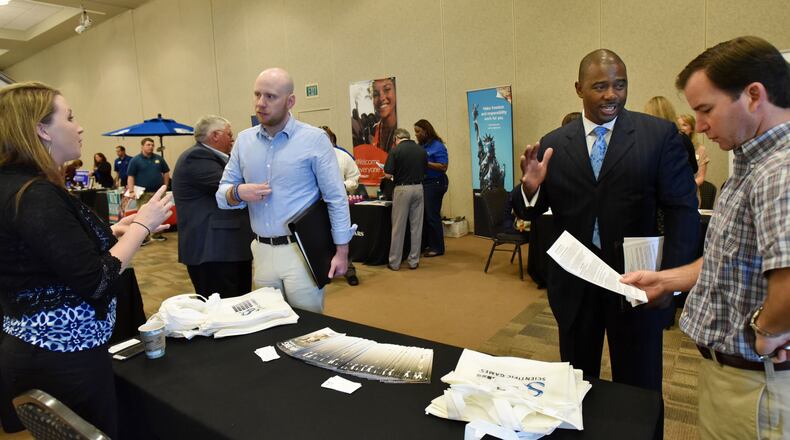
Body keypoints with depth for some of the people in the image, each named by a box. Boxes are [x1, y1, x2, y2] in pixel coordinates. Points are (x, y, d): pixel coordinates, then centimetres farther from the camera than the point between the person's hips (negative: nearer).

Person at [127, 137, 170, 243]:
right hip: (143, 193, -3)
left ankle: (156, 234, 22)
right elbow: (130, 176, -3)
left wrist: (165, 186, 8)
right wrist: (131, 191, -12)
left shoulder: (159, 158, 7)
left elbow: (166, 173, 14)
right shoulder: (135, 160, -1)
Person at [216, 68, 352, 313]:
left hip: (302, 251, -4)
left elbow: (336, 198, -7)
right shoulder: (244, 140, 7)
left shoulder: (314, 139, -7)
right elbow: (222, 193, 10)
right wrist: (238, 192, -13)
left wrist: (341, 251, -9)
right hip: (261, 252, 5)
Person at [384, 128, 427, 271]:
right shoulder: (421, 150, 6)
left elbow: (388, 173, -9)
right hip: (418, 188, 4)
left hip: (402, 189, -4)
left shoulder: (396, 151, -8)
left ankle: (395, 262, 10)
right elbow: (424, 172, 13)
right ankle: (414, 260, 15)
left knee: (398, 227, 3)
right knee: (416, 226, 9)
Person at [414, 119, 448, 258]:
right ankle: (425, 244, 24)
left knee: (432, 216, -2)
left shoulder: (437, 146, -10)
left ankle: (437, 248, 9)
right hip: (422, 184, 7)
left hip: (435, 184, -7)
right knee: (423, 215, 11)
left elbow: (443, 167, -16)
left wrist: (425, 163, -21)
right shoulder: (420, 146, 9)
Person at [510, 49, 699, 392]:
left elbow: (683, 211, -6)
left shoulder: (660, 135, -4)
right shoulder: (553, 144, 0)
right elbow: (529, 211, 3)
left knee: (639, 390, 13)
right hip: (573, 286, 2)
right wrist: (530, 187, -20)